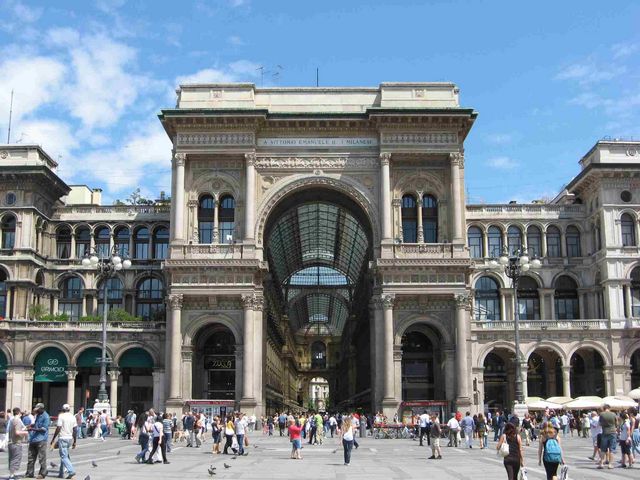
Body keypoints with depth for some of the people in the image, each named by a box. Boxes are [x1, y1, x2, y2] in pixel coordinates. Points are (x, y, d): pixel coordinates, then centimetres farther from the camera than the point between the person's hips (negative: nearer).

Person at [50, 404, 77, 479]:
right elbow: (75, 430, 7)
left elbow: (58, 428, -14)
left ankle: (71, 471, -20)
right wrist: (74, 442, 14)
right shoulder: (73, 417, 8)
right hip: (70, 438, 6)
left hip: (62, 438, -6)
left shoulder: (61, 416, -8)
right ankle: (61, 473, 21)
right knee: (64, 455, 18)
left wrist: (53, 439, -7)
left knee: (64, 457, -7)